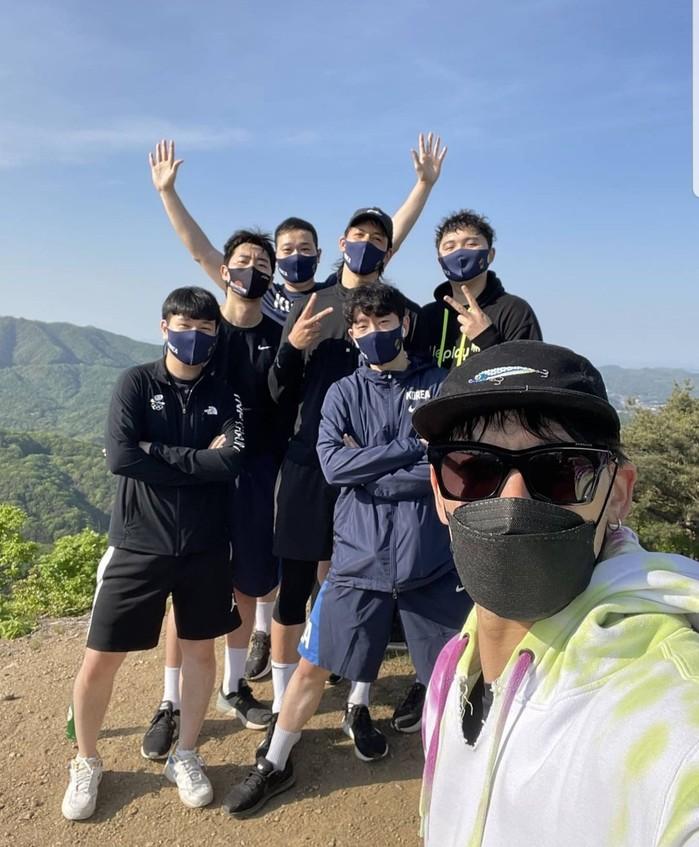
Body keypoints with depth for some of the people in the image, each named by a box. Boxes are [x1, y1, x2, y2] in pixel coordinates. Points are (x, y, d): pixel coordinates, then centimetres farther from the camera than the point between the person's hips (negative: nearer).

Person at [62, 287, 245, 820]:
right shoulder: (136, 384, -3)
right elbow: (120, 457, -18)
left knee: (201, 650, 13)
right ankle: (86, 763, 32)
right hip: (138, 546, -2)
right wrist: (199, 461, -16)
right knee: (101, 658, 6)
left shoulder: (225, 397, 3)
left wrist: (156, 451, -16)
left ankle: (185, 756, 35)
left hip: (205, 548, 2)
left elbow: (232, 463, -16)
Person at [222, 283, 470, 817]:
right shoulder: (344, 394, 5)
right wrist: (410, 446, -15)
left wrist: (367, 469, -11)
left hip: (433, 560, -1)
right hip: (360, 557, 2)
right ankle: (274, 765, 34)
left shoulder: (442, 386, 0)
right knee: (314, 666, 12)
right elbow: (333, 465, -12)